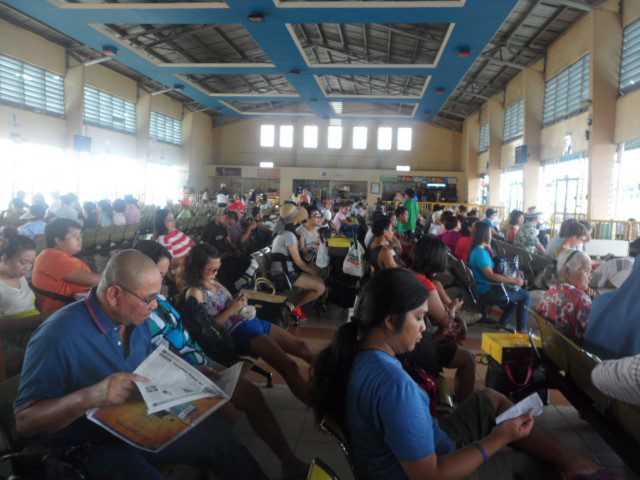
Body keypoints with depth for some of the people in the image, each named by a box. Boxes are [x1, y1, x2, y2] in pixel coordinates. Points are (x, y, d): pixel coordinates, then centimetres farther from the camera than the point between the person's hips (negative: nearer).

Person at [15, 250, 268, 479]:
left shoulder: (137, 320, 2)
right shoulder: (57, 337, -23)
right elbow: (25, 421, -22)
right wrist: (90, 396, -37)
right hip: (93, 448, -6)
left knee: (218, 431, -7)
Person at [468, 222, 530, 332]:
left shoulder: (477, 249, 9)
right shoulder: (479, 252, -23)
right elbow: (491, 275, -27)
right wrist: (514, 280, -22)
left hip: (487, 287, 10)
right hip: (487, 291, -10)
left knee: (517, 291, 24)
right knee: (526, 296, -5)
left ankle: (503, 323, 26)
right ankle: (522, 330, 5)